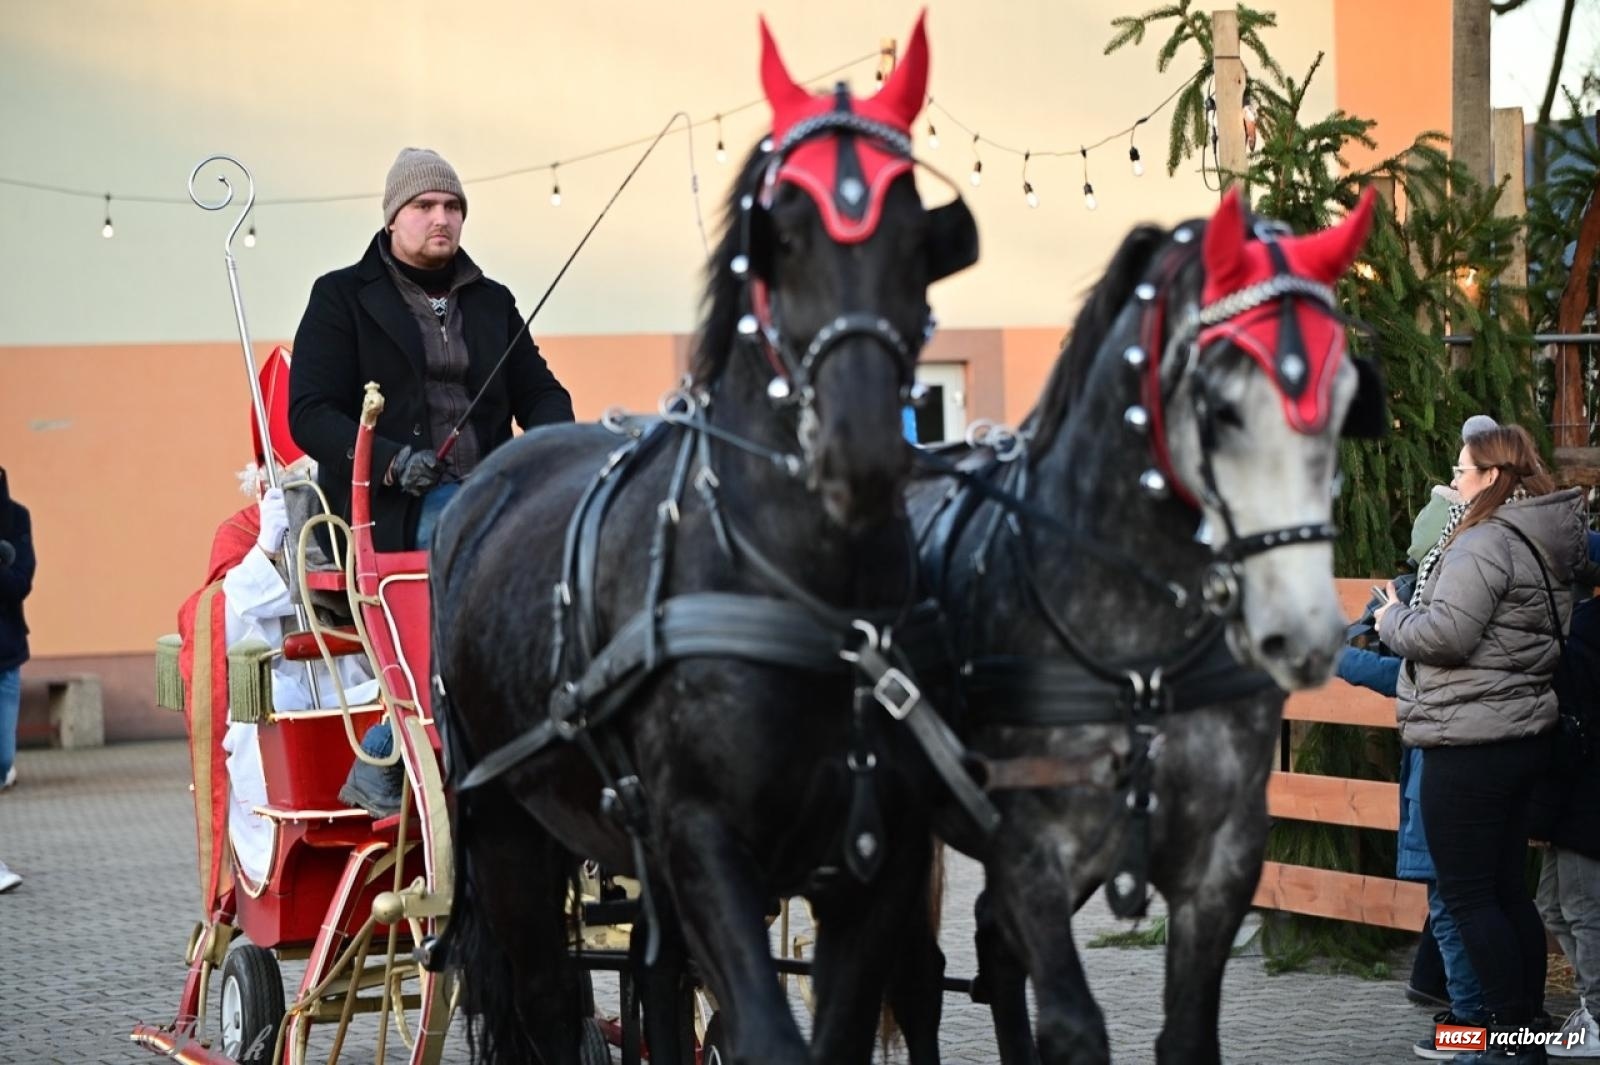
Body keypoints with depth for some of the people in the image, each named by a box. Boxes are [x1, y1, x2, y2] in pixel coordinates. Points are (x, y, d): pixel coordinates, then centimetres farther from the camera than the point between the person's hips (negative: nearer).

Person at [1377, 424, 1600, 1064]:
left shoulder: (1484, 544, -17)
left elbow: (1445, 633, -26)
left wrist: (1391, 619, -5)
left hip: (1471, 742, -10)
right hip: (1522, 738, 10)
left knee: (1468, 895, -4)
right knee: (1507, 891, 15)